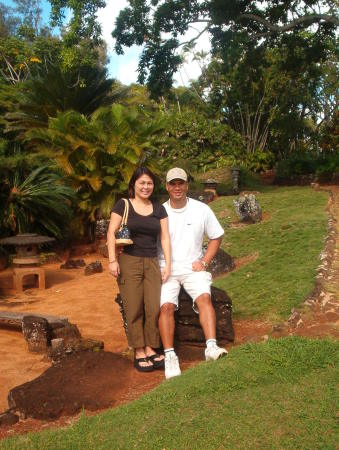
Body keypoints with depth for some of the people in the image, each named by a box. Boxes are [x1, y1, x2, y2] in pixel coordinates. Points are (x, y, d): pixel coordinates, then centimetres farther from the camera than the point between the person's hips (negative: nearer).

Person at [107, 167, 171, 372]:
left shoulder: (159, 208, 13)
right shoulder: (123, 205, 3)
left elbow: (165, 237, 10)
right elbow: (111, 233, -2)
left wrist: (167, 264, 2)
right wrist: (112, 260, -11)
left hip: (152, 263, 3)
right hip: (129, 262, -3)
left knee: (154, 307, -4)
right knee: (134, 309, -4)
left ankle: (150, 349, 11)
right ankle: (139, 352, 5)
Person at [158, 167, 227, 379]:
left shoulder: (201, 209, 5)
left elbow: (216, 236, 14)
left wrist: (204, 261, 2)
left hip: (193, 268, 1)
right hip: (166, 269, 0)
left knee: (204, 297, -27)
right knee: (166, 305, -24)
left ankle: (211, 347, -30)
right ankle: (170, 356, -17)